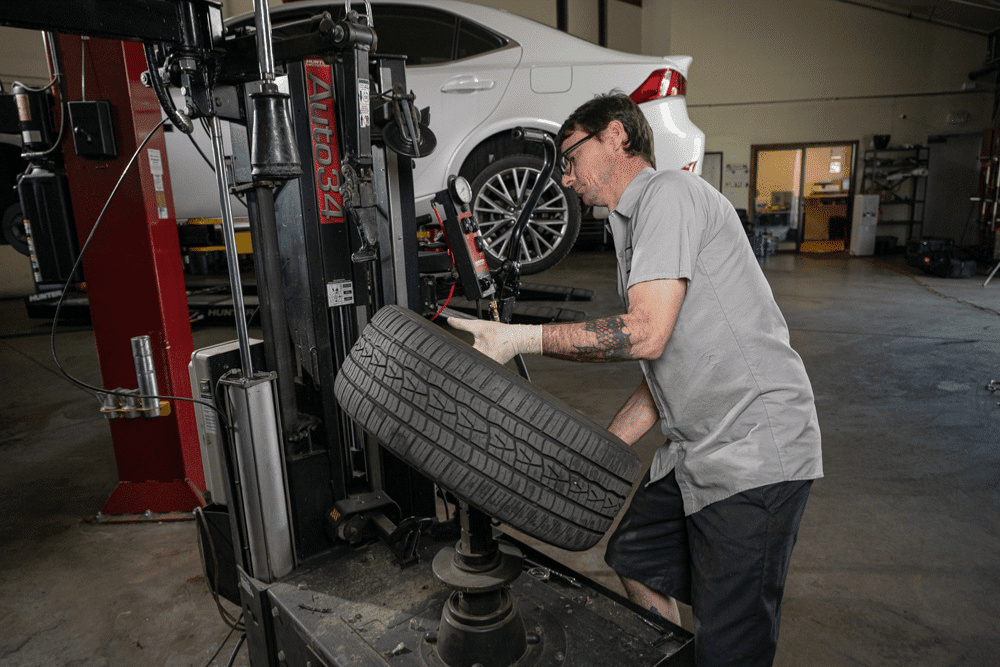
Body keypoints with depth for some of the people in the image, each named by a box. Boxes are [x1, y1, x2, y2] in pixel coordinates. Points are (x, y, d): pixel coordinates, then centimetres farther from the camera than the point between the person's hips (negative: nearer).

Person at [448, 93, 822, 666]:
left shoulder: (670, 193, -12)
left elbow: (645, 335, -25)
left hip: (756, 452, -10)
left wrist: (521, 338, -19)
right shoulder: (634, 226, 17)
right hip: (696, 448, 10)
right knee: (633, 556, 24)